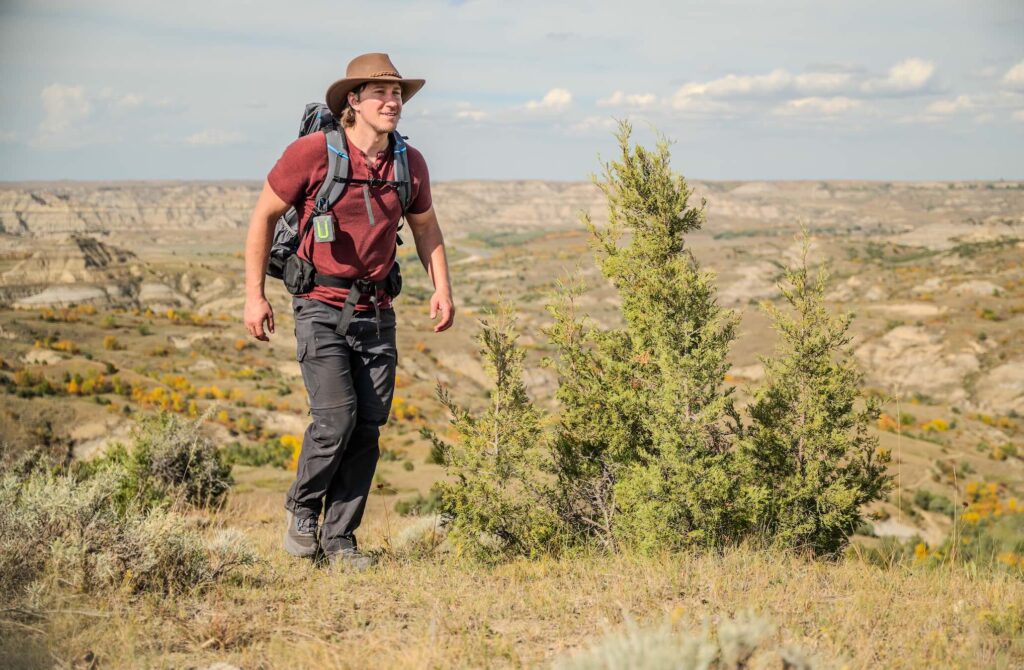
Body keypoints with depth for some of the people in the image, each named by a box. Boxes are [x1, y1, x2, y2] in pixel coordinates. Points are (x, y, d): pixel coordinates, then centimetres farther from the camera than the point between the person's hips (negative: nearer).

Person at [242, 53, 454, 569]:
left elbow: (424, 225, 21)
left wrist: (442, 288, 8)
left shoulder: (410, 163, 4)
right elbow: (263, 216, -1)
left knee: (369, 428, 1)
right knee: (336, 419, -16)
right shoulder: (313, 153, -10)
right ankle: (302, 510, 11)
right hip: (321, 307, -5)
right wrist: (254, 294, -4)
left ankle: (339, 538, 13)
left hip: (377, 310, 5)